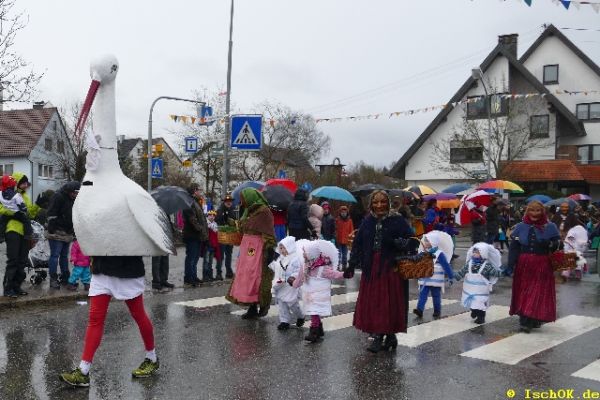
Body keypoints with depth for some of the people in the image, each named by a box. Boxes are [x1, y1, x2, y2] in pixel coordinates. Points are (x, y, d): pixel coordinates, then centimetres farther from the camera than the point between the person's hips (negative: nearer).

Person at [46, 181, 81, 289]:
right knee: (55, 255, -6)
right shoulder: (58, 197, -12)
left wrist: (73, 231, 20)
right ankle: (53, 279, -3)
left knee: (64, 255, 13)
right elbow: (51, 215, -16)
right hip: (57, 233, -8)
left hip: (68, 234, 8)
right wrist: (52, 230, -19)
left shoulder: (73, 199, 15)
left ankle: (65, 277, 20)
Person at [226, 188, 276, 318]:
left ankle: (264, 304, 13)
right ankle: (252, 308, 14)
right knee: (246, 277, 8)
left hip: (259, 248, -8)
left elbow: (269, 233, -16)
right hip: (247, 247, 8)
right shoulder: (248, 211, 13)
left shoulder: (264, 211, -12)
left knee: (258, 277, -4)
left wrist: (270, 249, -20)